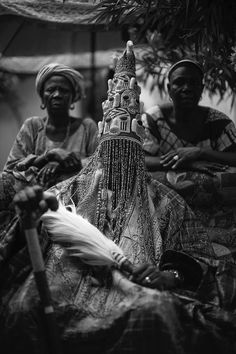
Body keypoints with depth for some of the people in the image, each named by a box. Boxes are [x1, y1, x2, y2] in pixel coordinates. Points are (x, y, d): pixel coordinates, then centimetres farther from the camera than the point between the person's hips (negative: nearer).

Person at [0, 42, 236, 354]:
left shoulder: (162, 201, 18)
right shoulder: (71, 190, 19)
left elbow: (198, 260, 16)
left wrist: (172, 275, -7)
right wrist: (29, 212, -17)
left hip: (134, 290, 0)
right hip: (67, 282, 0)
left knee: (154, 311, -36)